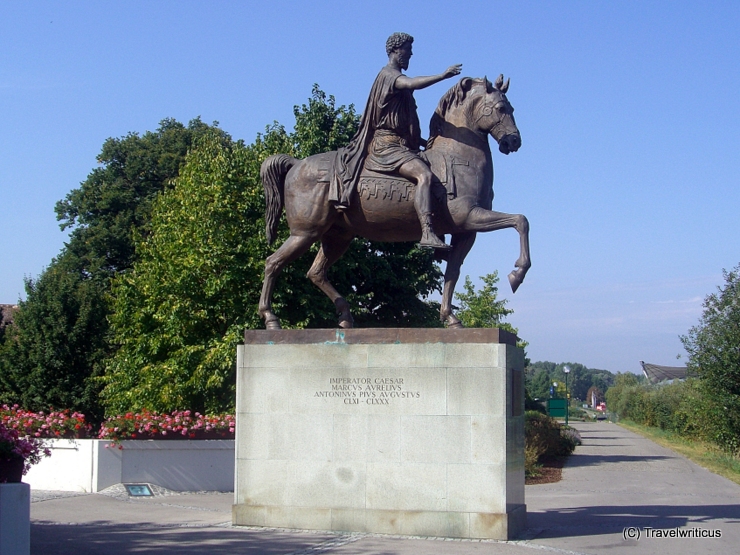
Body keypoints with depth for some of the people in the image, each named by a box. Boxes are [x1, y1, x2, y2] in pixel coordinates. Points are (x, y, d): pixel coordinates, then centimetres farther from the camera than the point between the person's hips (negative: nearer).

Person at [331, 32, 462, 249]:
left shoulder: (396, 77, 26)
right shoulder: (388, 74, -4)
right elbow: (412, 83, -28)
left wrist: (427, 143, 25)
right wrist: (442, 75, -26)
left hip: (402, 144, 11)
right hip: (387, 145, -11)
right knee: (424, 174, -31)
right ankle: (427, 234, -43)